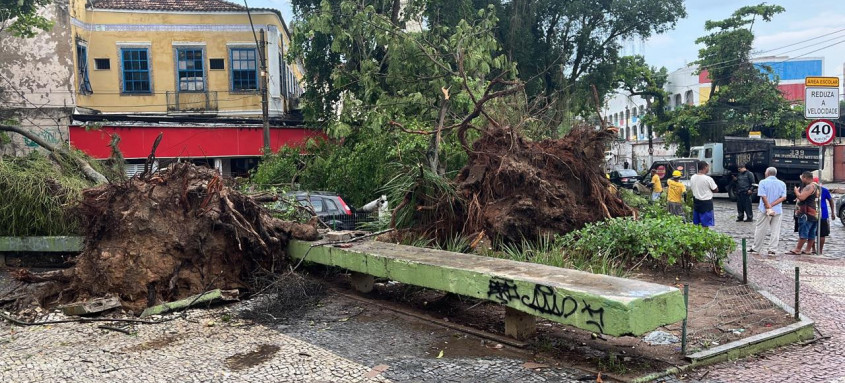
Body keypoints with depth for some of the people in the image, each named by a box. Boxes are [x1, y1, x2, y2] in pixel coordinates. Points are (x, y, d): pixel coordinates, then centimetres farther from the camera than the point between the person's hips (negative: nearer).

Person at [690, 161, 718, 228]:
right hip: (706, 202, -6)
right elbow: (716, 190, -8)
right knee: (706, 224, -1)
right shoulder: (708, 179, -18)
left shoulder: (692, 178, 0)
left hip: (696, 202, 6)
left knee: (696, 223, 13)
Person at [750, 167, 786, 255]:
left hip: (765, 210, -3)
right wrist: (772, 205, -10)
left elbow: (763, 196, -15)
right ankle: (772, 250, 7)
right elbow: (783, 197, -5)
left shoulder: (763, 182, -7)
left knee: (760, 230, 6)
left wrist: (768, 207, -11)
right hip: (778, 211, 3)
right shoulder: (782, 184, 5)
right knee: (775, 231, 8)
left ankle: (755, 248, 12)